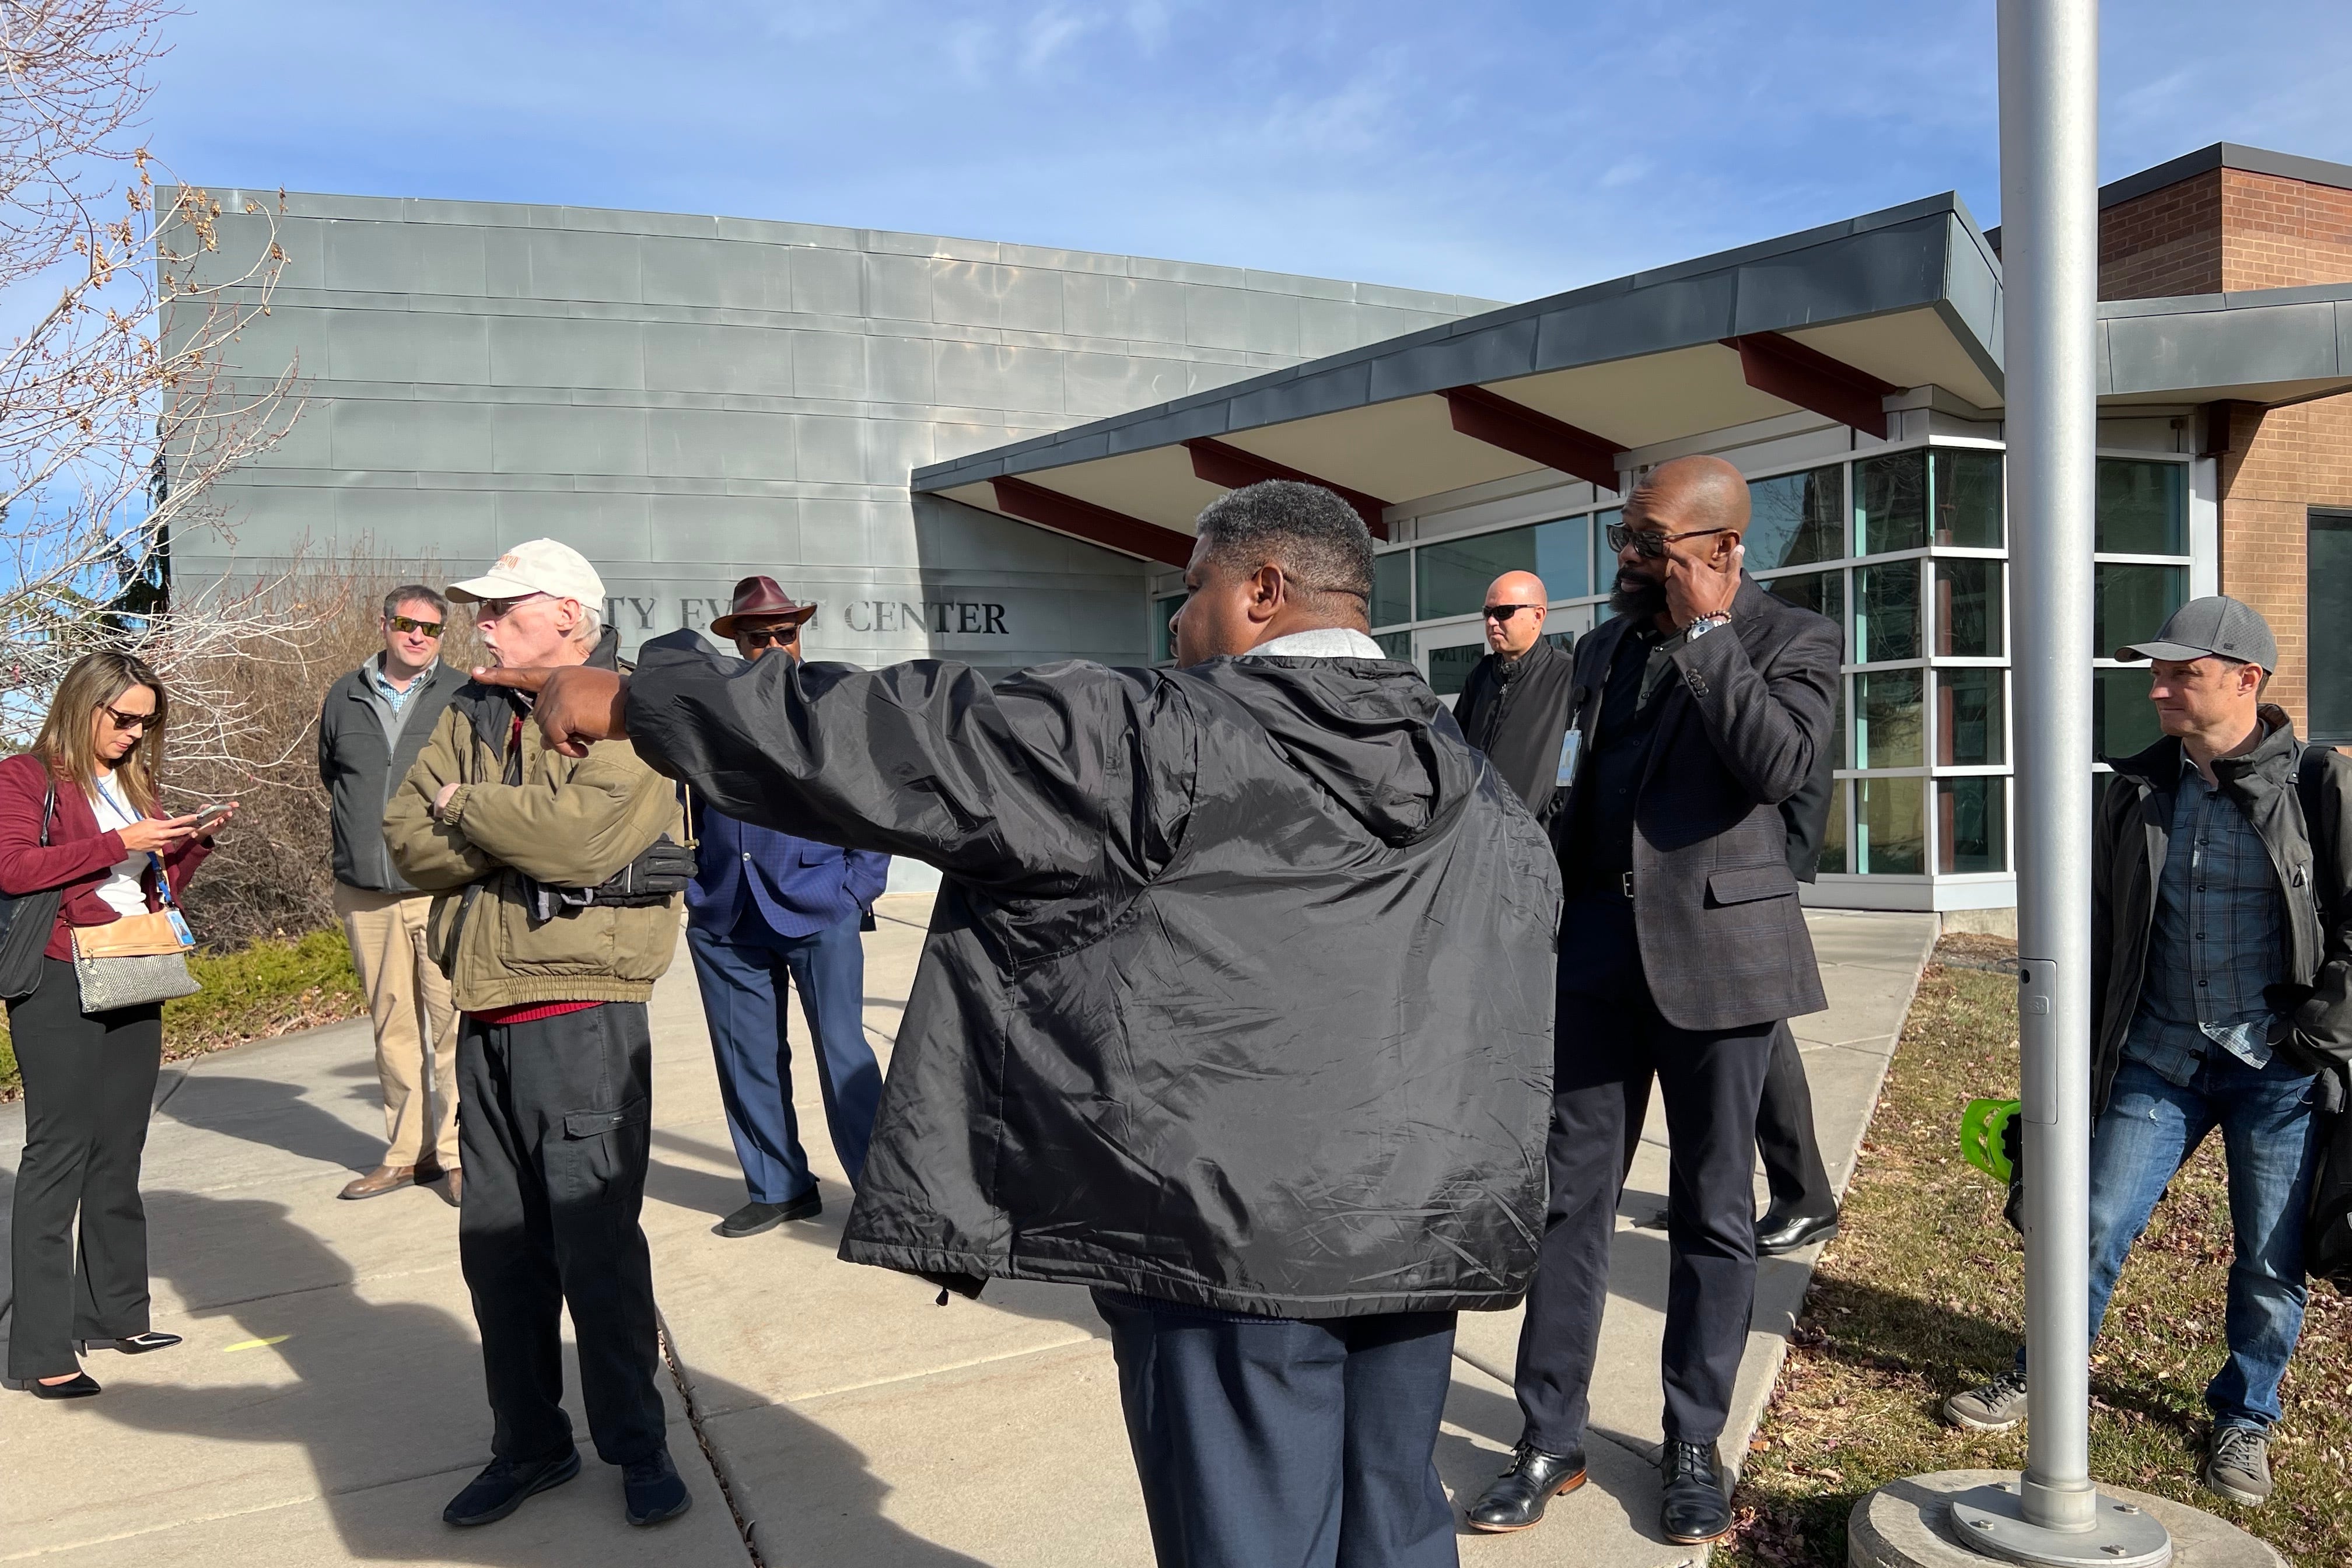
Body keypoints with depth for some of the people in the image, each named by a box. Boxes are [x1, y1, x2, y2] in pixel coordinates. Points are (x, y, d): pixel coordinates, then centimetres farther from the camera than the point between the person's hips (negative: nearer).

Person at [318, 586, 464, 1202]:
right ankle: (407, 1151, 20)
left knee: (452, 1019, -7)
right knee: (392, 1024, 10)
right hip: (364, 892, 4)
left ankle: (458, 1150, 3)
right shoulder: (344, 698, 11)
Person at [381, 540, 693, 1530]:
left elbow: (580, 832, -23)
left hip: (581, 1016, -7)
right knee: (496, 1245, 14)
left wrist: (467, 809, -7)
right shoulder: (473, 713, 13)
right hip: (485, 1020, 7)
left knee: (597, 1244, 0)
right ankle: (528, 1444, 30)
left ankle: (636, 1446, 19)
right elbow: (407, 839, 3)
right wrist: (518, 830, -14)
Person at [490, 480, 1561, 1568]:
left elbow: (921, 746, -12)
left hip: (1236, 1230, -6)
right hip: (1423, 1230, 6)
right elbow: (1512, 1021, 13)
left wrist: (632, 701, -3)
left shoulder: (1171, 740, -12)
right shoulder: (1482, 791, 7)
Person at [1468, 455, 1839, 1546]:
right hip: (1596, 953, 5)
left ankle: (1695, 1446, 23)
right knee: (1569, 1196, 5)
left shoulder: (1792, 639, -1)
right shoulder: (1603, 647, 15)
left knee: (1712, 1209, 7)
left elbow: (1780, 765, -20)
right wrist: (1545, 920, 16)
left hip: (1717, 953, -4)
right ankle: (1550, 1439, 16)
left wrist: (1704, 631, -16)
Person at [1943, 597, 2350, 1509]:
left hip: (2278, 1068, -2)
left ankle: (2244, 1420, 30)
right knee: (2097, 1227, 5)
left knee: (2270, 1260, 8)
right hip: (2158, 1060, 3)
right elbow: (2098, 924, 10)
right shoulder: (2138, 790, 5)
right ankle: (2038, 1382, 23)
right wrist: (2084, 1048, 10)